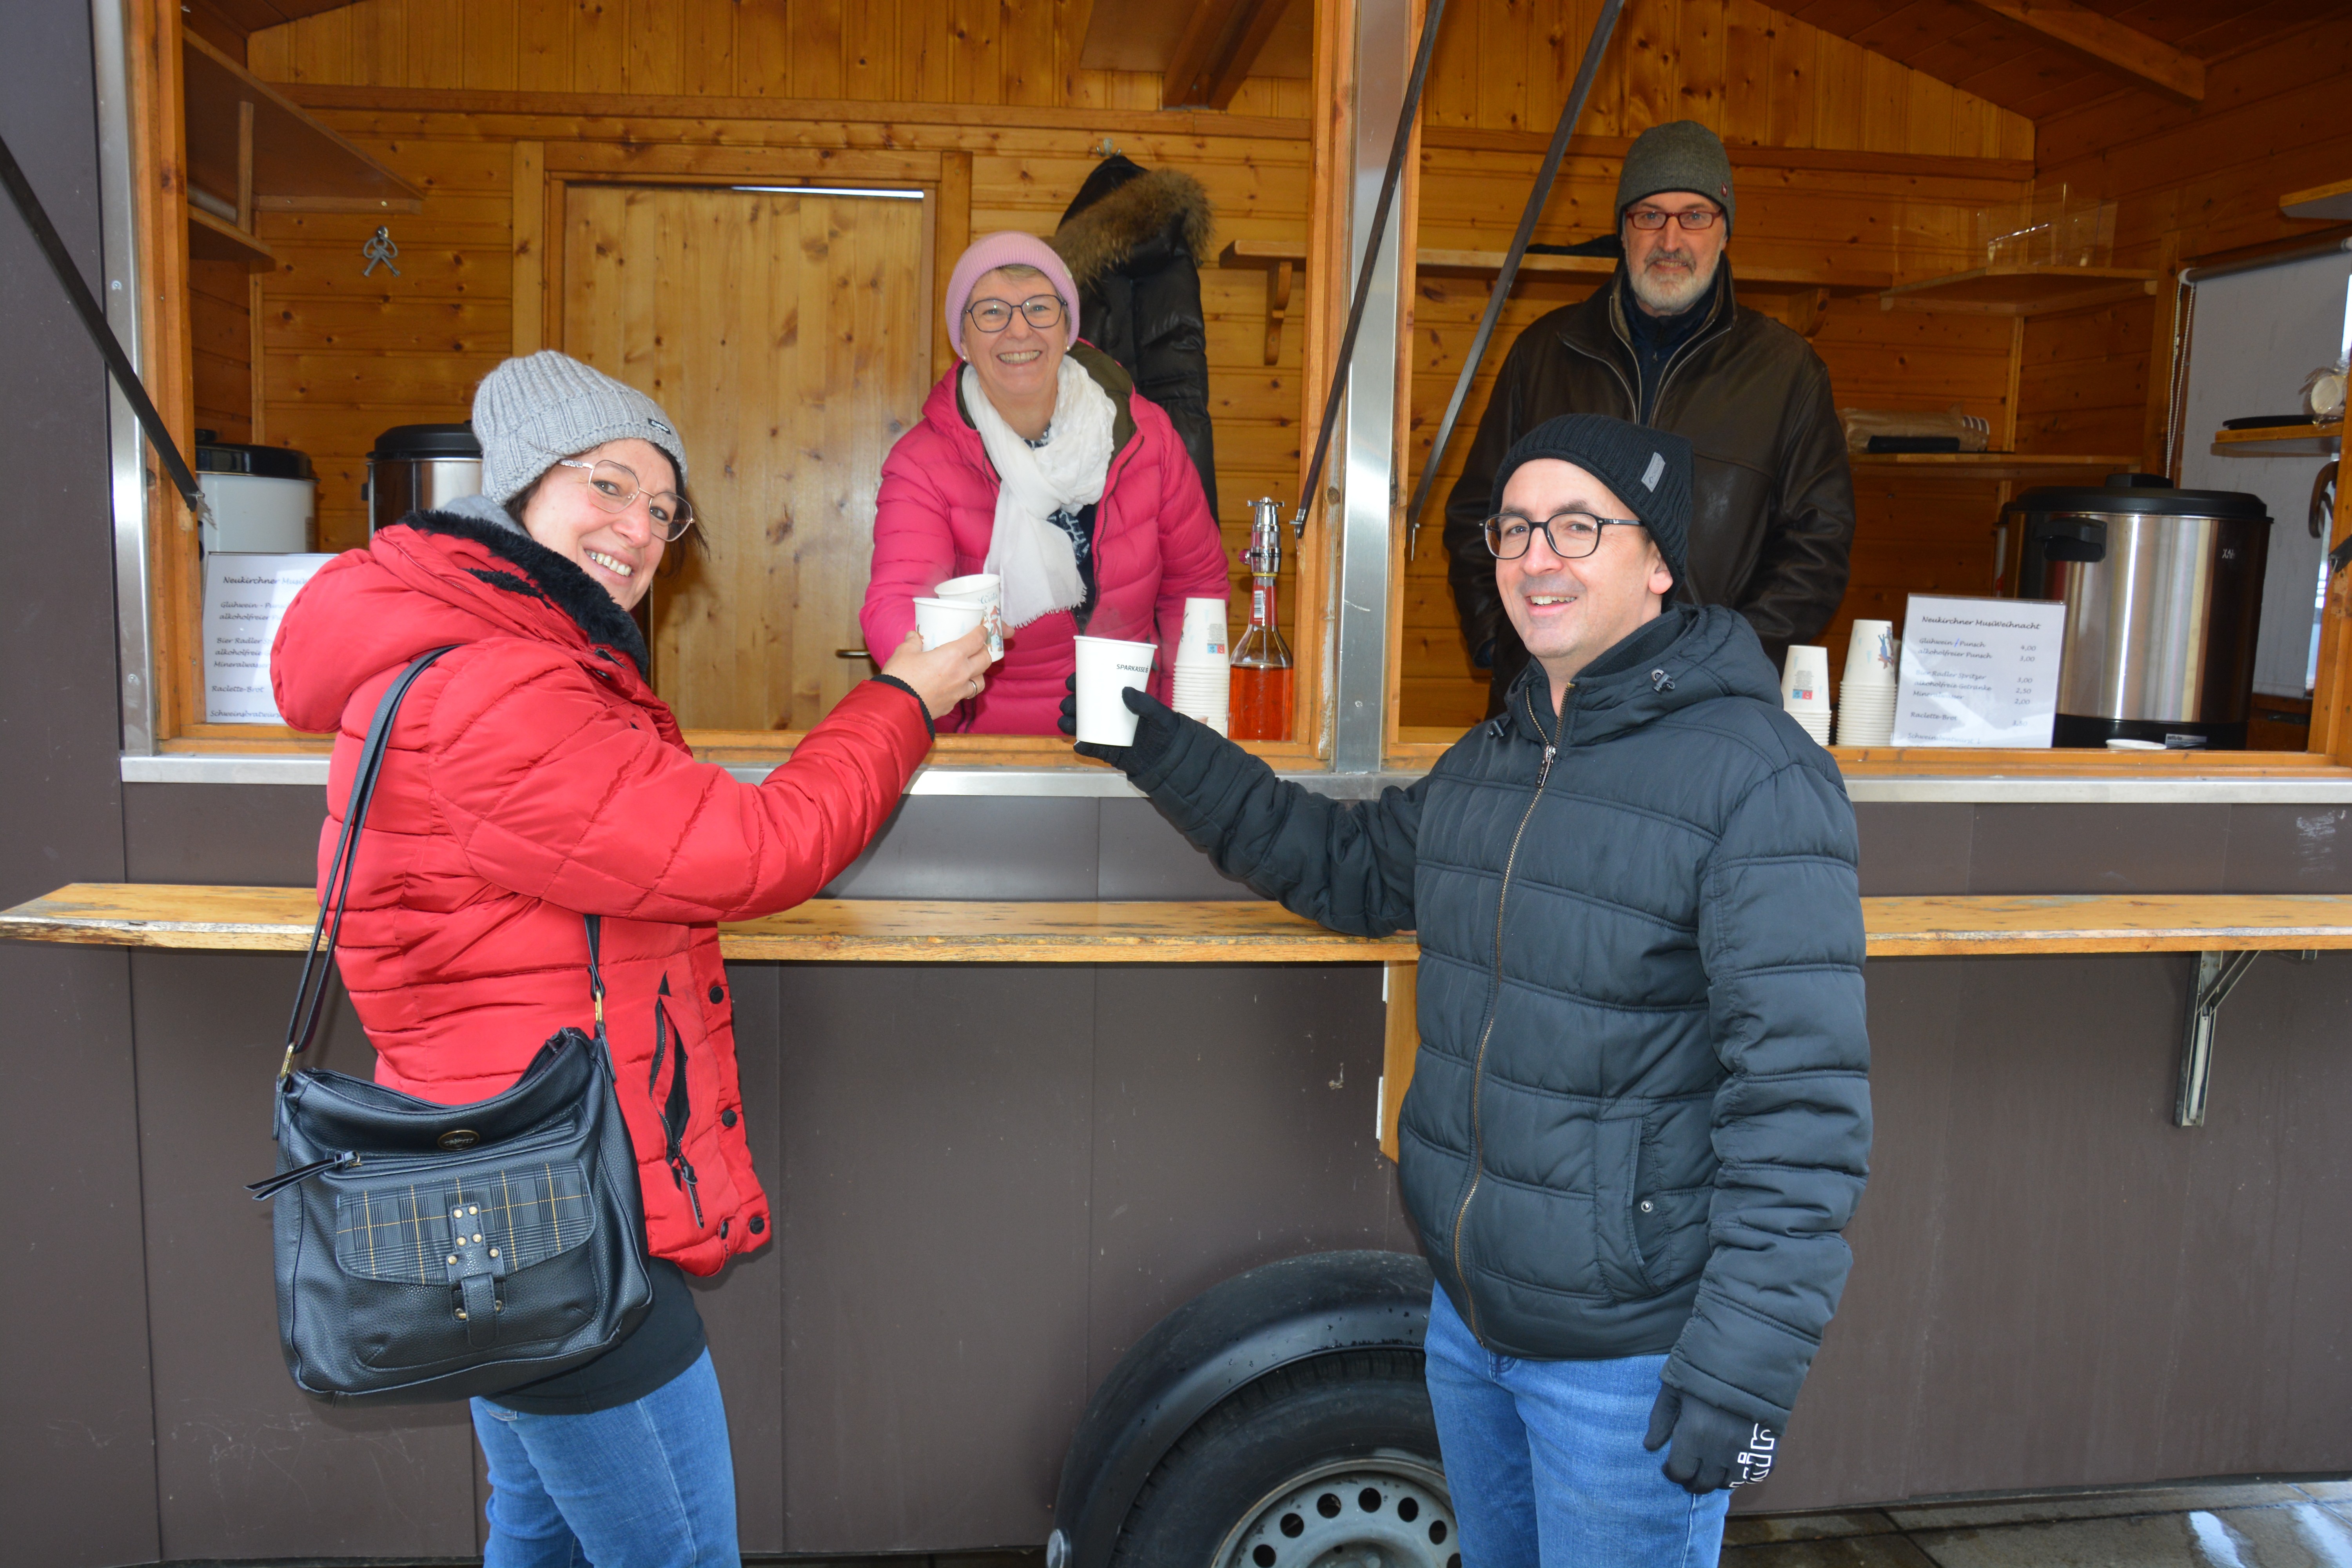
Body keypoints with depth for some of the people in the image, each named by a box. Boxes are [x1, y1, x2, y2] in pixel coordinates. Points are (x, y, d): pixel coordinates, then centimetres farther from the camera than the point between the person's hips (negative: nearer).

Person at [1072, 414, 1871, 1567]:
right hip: (1467, 1319, 8)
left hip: (1627, 1354, -7)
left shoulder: (1759, 778, -20)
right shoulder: (1488, 760, 6)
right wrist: (1165, 755, 12)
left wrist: (1750, 1355, -24)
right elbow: (1350, 866, 20)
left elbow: (1801, 1092, -23)